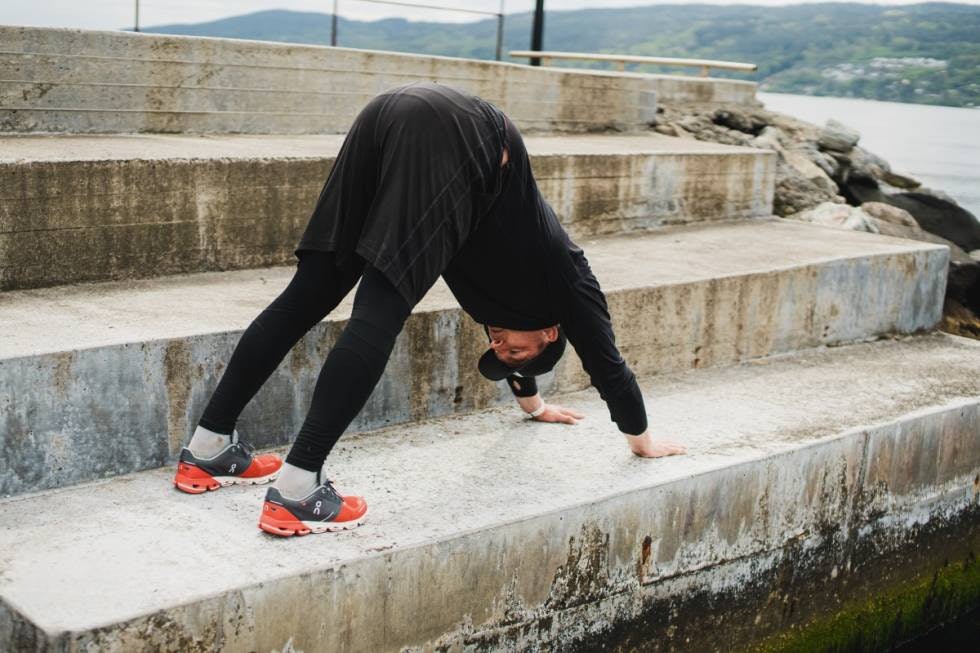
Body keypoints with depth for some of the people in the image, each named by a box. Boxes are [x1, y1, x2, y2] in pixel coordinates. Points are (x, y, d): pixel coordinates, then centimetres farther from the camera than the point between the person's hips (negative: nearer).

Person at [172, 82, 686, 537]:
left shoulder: (525, 264, 35)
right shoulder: (562, 270, 21)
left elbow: (509, 324, 53)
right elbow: (603, 355, 29)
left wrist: (533, 402, 69)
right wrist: (643, 439, 43)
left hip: (392, 114, 7)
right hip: (449, 139, -7)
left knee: (309, 296, 4)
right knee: (380, 314, -13)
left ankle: (208, 448, 6)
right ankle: (297, 491, -20)